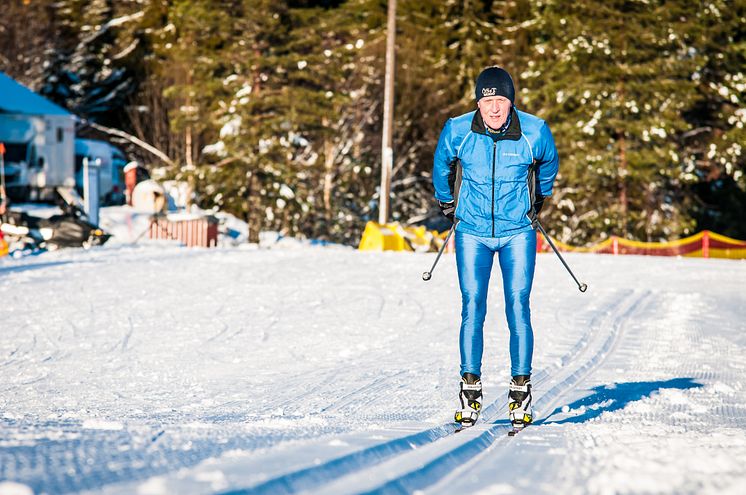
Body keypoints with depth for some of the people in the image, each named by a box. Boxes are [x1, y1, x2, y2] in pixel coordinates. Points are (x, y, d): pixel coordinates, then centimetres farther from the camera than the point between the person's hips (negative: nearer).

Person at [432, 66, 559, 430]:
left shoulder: (534, 132, -11)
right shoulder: (457, 131, -11)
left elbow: (548, 164, 12)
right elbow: (442, 164, 12)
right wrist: (446, 203, 24)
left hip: (518, 233, 0)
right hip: (472, 233, 0)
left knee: (518, 309, -5)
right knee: (472, 309, -4)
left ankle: (520, 389, 2)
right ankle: (470, 390, 4)